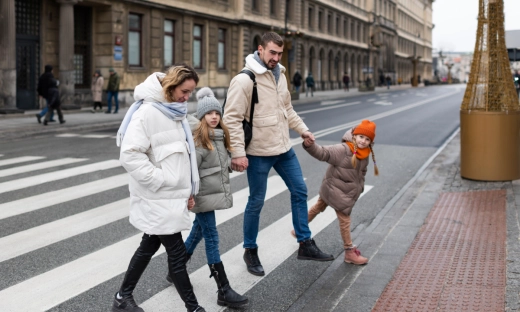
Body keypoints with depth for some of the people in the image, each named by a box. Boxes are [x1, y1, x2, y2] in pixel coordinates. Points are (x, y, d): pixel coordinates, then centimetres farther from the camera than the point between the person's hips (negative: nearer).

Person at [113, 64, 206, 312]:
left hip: (173, 196, 9)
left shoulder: (176, 112, 10)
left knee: (149, 246, 18)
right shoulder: (147, 112, -17)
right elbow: (130, 155, -23)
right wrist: (160, 181, -21)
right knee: (177, 254, -1)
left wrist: (190, 190, 15)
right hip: (158, 199, -9)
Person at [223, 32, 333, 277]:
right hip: (259, 153, -8)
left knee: (299, 191, 12)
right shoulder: (244, 80, -17)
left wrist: (302, 129, 13)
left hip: (284, 149, 8)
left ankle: (305, 245, 25)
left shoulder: (279, 75, 8)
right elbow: (232, 119, -19)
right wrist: (238, 153, -22)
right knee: (256, 202, 5)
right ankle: (250, 251, 23)